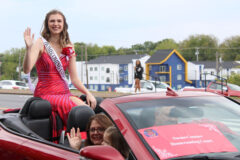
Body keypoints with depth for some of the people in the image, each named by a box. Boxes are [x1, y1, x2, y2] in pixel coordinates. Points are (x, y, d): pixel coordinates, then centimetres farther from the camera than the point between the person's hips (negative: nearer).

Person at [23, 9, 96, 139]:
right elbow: (27, 70, -17)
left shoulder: (69, 47, 13)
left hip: (64, 93, 5)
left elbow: (74, 78, 13)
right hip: (46, 94, -5)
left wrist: (87, 93, -2)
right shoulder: (41, 43, -1)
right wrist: (29, 48, -30)